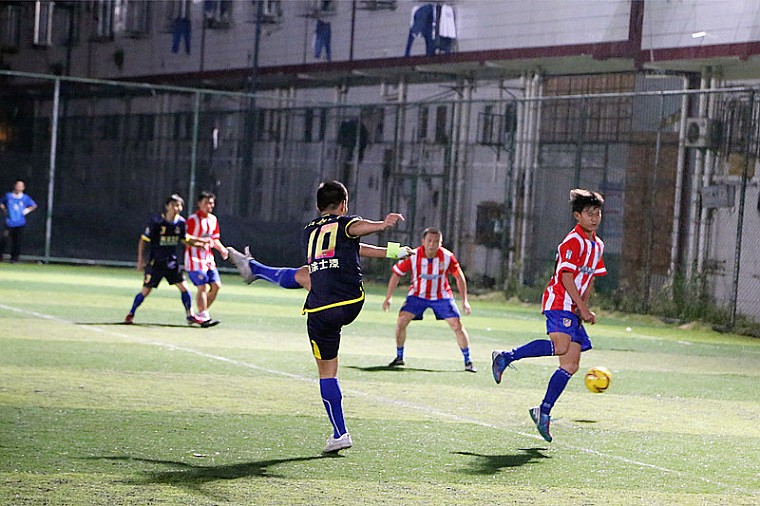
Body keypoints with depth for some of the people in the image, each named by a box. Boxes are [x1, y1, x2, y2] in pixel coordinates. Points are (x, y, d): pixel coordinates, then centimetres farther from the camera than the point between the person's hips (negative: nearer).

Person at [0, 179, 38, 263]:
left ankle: (14, 257, 9)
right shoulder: (8, 196, 4)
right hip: (9, 223, 0)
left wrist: (27, 210, 2)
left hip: (20, 224, 0)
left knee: (17, 241, -2)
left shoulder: (25, 198, 3)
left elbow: (34, 205, 16)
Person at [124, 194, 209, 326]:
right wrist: (140, 260, -10)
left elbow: (185, 238, 18)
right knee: (145, 291, -1)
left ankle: (190, 316, 11)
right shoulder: (156, 222, -14)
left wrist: (201, 240, 8)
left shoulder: (181, 223, 0)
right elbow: (143, 240, -7)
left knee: (183, 287, -3)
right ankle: (131, 314, 19)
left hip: (172, 262, 4)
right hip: (156, 263, -4)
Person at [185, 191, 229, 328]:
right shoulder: (193, 219, -10)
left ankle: (200, 314, 12)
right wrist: (202, 243, -26)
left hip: (208, 259, 8)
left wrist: (222, 249, 4)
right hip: (195, 259, -8)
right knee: (203, 287, -13)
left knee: (216, 285, 2)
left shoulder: (213, 219, 13)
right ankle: (204, 317, -10)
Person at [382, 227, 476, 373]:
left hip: (442, 296, 0)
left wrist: (465, 300, -7)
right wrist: (389, 297, -11)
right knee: (401, 321, -15)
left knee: (457, 325, -11)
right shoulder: (412, 256, -20)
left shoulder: (447, 257, -18)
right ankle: (399, 357, 5)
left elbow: (459, 277, -5)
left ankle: (468, 362, 1)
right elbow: (396, 274, -8)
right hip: (417, 294, 0)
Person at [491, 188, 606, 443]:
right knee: (560, 345, -32)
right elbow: (566, 277, -15)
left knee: (571, 365, 2)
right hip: (559, 302, -9)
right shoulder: (573, 241, -9)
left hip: (574, 309, 9)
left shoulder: (597, 245, 19)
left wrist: (583, 307, 13)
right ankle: (506, 357, -19)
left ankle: (544, 411, 7)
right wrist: (583, 309, -16)